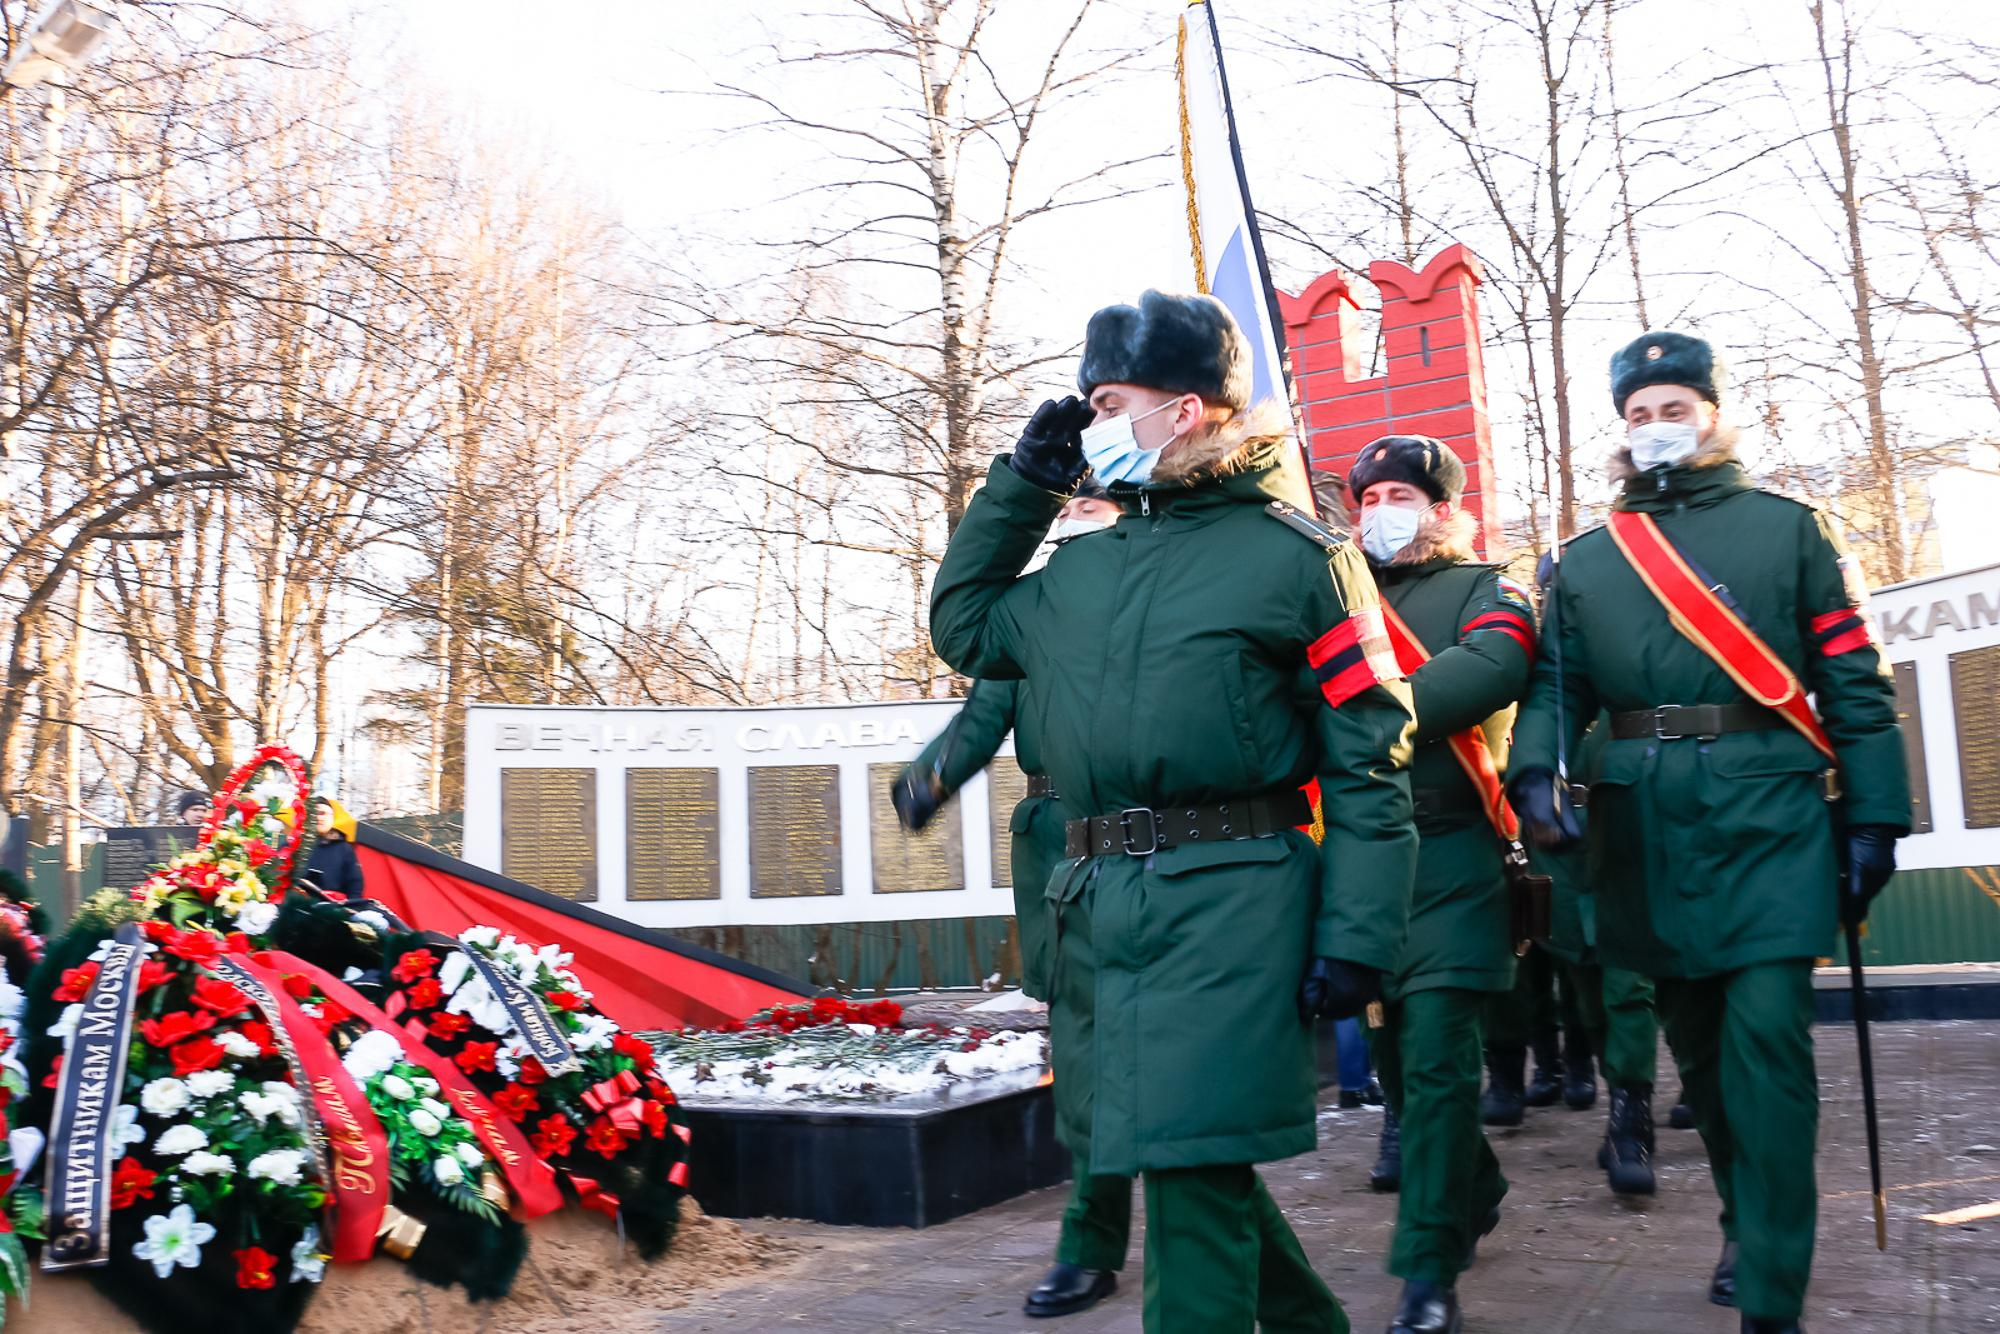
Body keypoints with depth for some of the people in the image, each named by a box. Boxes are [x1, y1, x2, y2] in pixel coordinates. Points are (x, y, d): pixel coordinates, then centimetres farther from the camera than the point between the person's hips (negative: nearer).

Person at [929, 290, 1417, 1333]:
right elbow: (963, 624, 27)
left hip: (1229, 907, -7)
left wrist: (1355, 936, -13)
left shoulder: (1295, 554, -3)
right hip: (1096, 905, 7)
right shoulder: (1083, 570, 15)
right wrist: (1024, 479, 18)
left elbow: (1370, 759, -6)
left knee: (1194, 1170, -3)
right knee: (1189, 1159, 18)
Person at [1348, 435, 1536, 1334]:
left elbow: (1496, 666, -17)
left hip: (1447, 856, -5)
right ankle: (1474, 1193, 38)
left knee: (1435, 1056, -8)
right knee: (1391, 1051, 14)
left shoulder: (1481, 590, 4)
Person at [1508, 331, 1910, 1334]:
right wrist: (1534, 768, -12)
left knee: (1765, 1038, -10)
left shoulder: (1787, 528, 8)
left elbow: (1852, 680, 5)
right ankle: (1750, 1223, 34)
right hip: (1647, 827, 3)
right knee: (1698, 1042, 13)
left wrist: (1873, 815, -1)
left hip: (1769, 812, -3)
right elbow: (1558, 684, 8)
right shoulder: (1584, 561, 14)